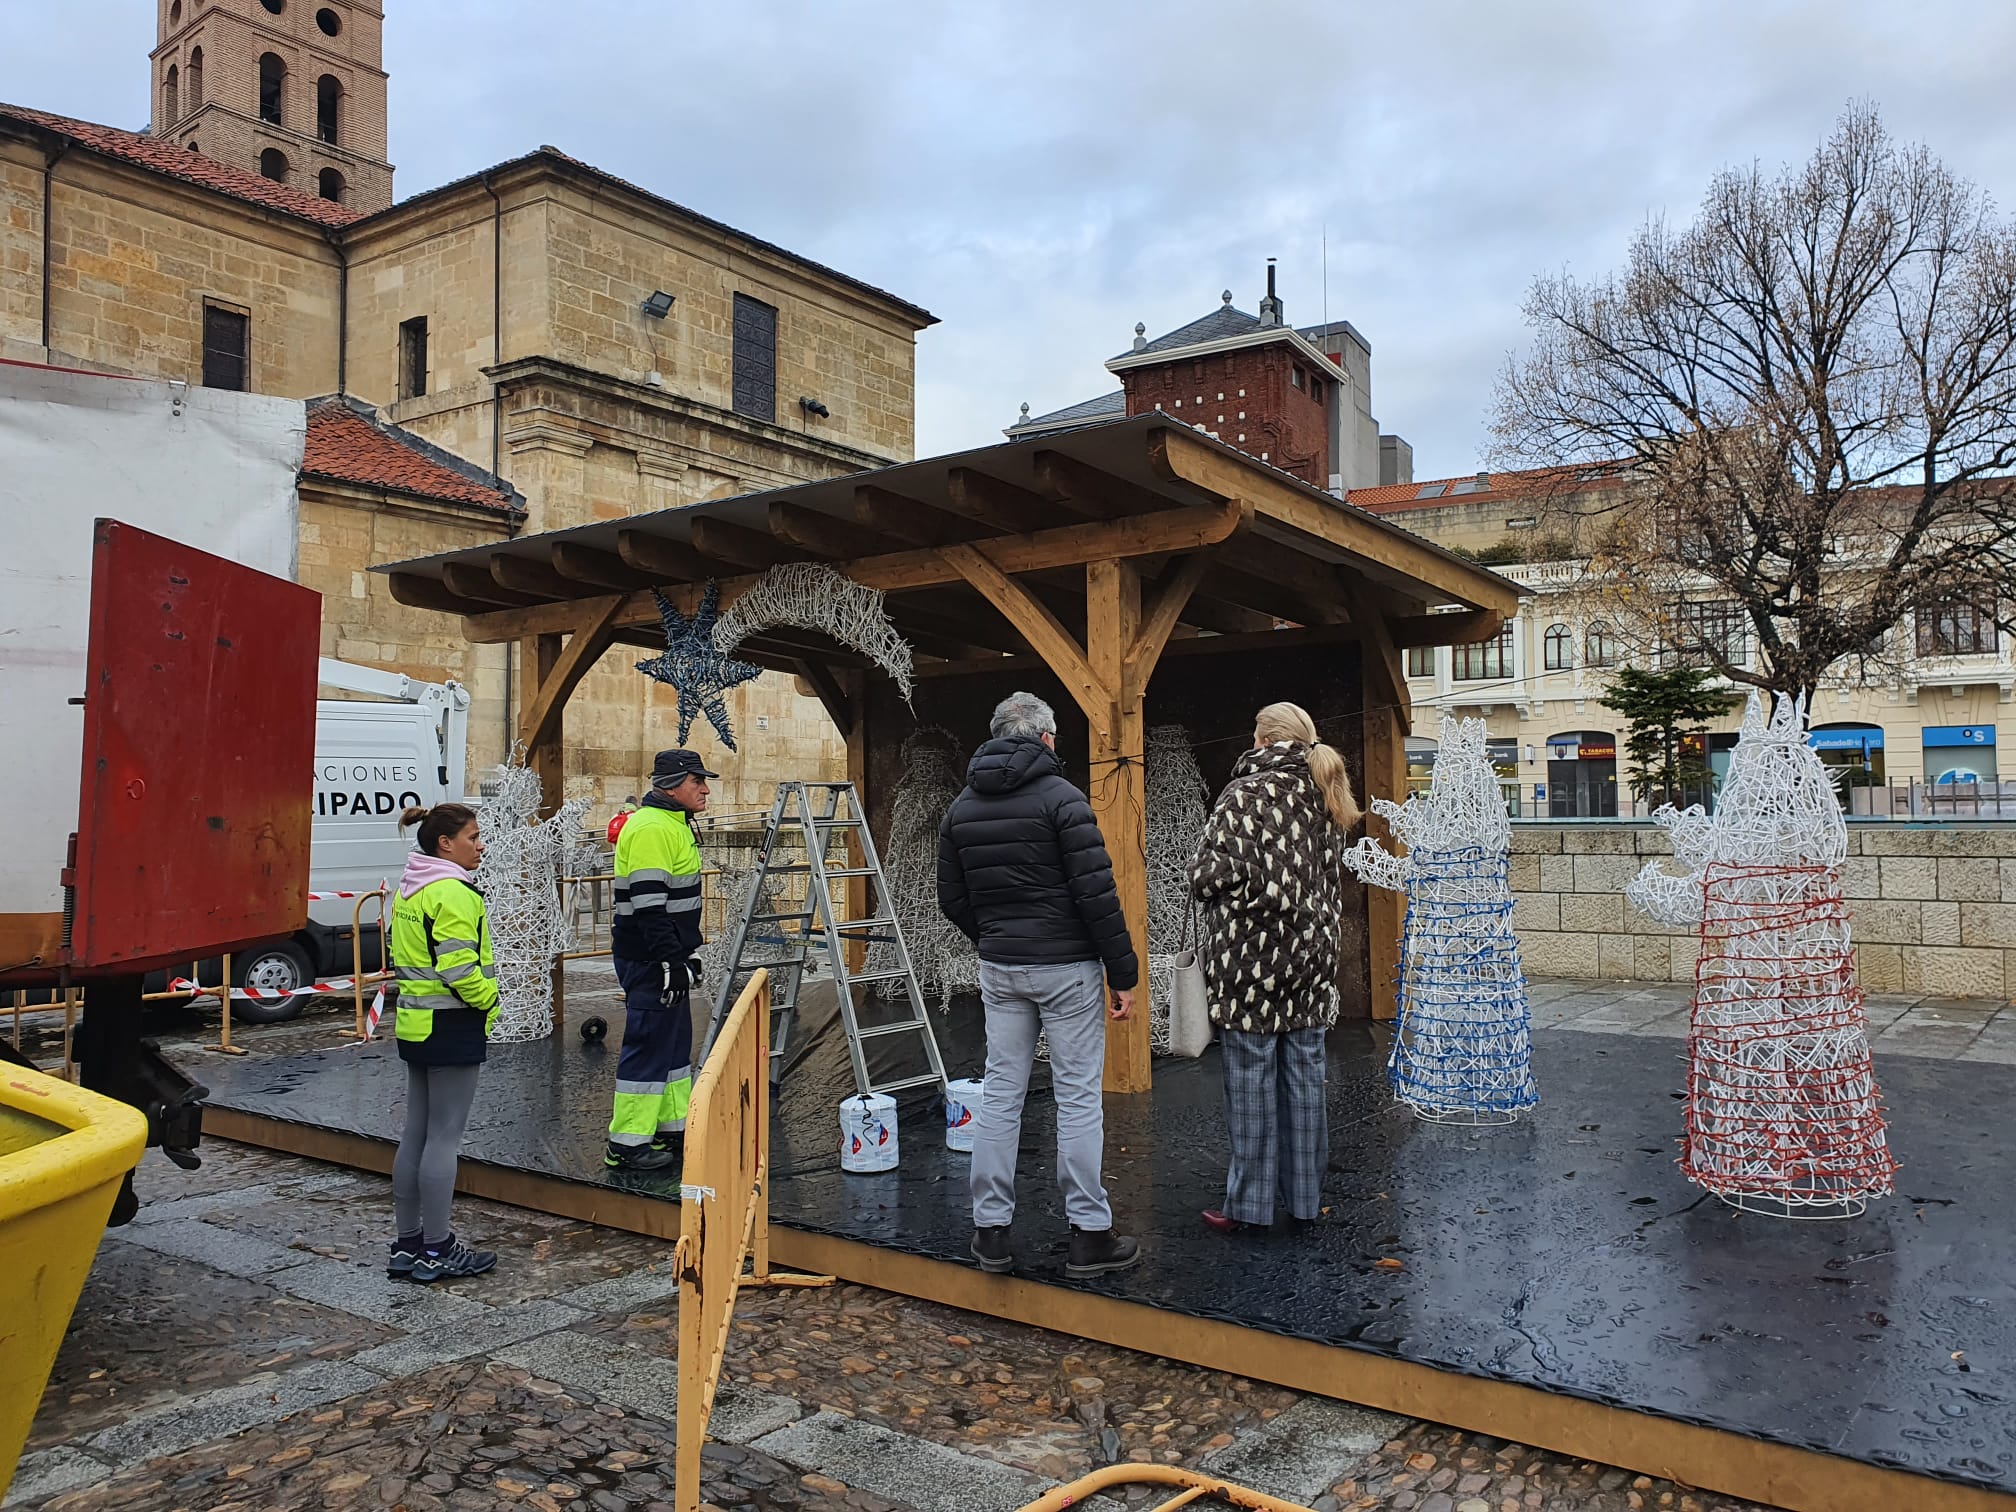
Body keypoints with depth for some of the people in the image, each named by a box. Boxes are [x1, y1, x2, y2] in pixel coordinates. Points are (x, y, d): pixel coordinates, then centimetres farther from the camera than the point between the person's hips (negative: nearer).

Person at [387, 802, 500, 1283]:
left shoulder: (409, 889, 13)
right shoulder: (453, 892, -18)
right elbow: (458, 968, -23)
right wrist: (488, 998, -9)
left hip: (415, 1023, 10)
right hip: (452, 1027, -10)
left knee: (416, 1135, 14)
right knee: (444, 1137, -2)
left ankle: (407, 1245, 22)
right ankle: (436, 1251, 5)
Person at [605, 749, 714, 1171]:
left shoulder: (673, 824, 16)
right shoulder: (651, 828, -17)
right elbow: (648, 903, -24)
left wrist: (687, 954, 24)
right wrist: (670, 961, -24)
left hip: (668, 958, 11)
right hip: (649, 961, -11)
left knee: (675, 1043, 16)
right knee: (648, 1047, -5)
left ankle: (672, 1132, 25)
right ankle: (627, 1145, 3)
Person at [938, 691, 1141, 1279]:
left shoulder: (961, 808, 8)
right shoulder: (1060, 797, -11)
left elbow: (952, 899, 13)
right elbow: (1096, 894, -15)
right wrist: (1123, 973, -9)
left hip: (999, 970, 5)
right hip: (1067, 967, -5)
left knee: (1000, 1093, 10)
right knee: (1078, 1097, 2)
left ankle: (991, 1230, 16)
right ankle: (1090, 1235, 8)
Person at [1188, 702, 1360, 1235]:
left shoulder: (1246, 794, -11)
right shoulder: (1324, 798, 11)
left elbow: (1213, 873, -16)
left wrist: (1203, 880, 3)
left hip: (1252, 955, -6)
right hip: (1312, 954, 7)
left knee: (1251, 1079, 0)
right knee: (1305, 1076, 11)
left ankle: (1248, 1204, 8)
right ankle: (1304, 1197, 20)